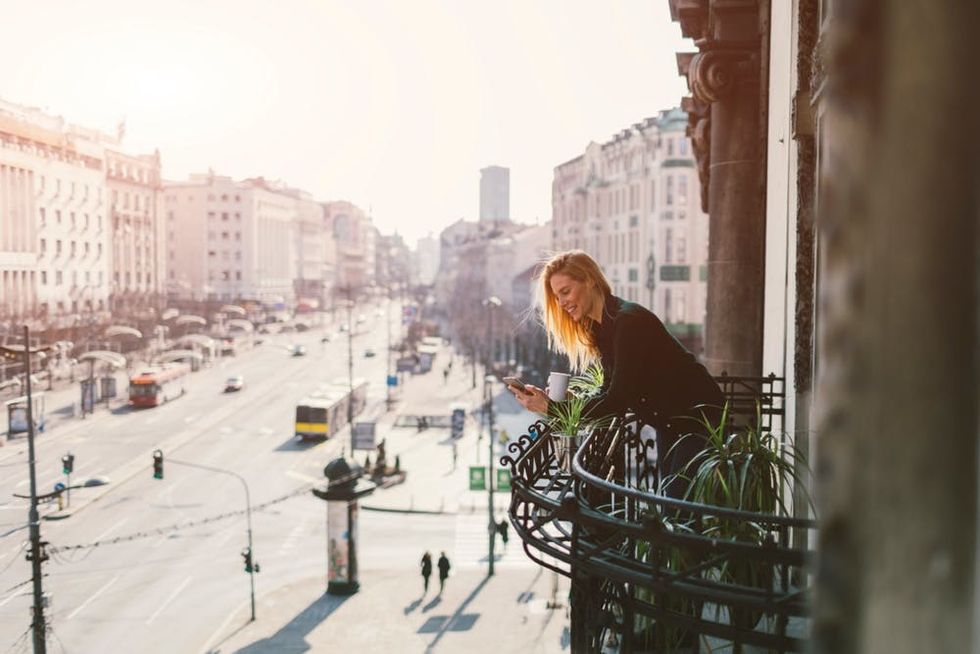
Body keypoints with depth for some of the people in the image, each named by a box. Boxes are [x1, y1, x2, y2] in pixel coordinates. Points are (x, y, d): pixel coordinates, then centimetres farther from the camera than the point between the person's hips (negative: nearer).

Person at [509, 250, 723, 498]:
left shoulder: (628, 321, -25)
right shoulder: (600, 328, 4)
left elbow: (618, 400, -28)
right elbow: (610, 393, 3)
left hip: (699, 419, -9)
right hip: (669, 425, 9)